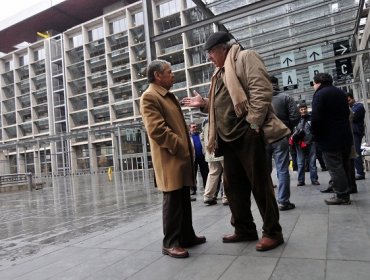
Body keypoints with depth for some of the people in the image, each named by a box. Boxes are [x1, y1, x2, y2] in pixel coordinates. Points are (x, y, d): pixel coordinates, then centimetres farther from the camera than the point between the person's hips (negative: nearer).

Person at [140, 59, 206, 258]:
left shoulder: (168, 95, 22)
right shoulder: (149, 97, -9)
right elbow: (157, 129, -20)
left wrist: (187, 148, 16)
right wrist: (179, 147, -16)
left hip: (181, 156, 10)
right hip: (169, 158, -10)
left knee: (184, 199, 15)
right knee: (173, 201, -4)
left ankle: (187, 236, 26)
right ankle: (171, 243, 7)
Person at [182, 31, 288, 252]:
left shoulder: (245, 57, -2)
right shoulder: (220, 72, 23)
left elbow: (261, 90, -16)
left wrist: (253, 123, -20)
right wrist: (203, 103, 13)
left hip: (247, 133, -9)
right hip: (229, 137, 9)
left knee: (260, 184, -1)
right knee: (234, 185, 11)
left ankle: (273, 232, 13)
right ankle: (244, 229, 25)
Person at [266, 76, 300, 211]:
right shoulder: (286, 97, 0)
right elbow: (295, 117, -5)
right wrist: (287, 128, 11)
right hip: (280, 137, -2)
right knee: (282, 170, 3)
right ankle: (283, 201, 5)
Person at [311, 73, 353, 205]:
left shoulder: (320, 94, -12)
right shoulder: (341, 93, 16)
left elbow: (316, 118, -20)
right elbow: (347, 113, 21)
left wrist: (315, 134, -7)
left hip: (329, 138, -9)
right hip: (345, 136, 9)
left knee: (335, 167, -3)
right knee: (344, 165, 15)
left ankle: (341, 195, 1)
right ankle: (345, 194, 22)